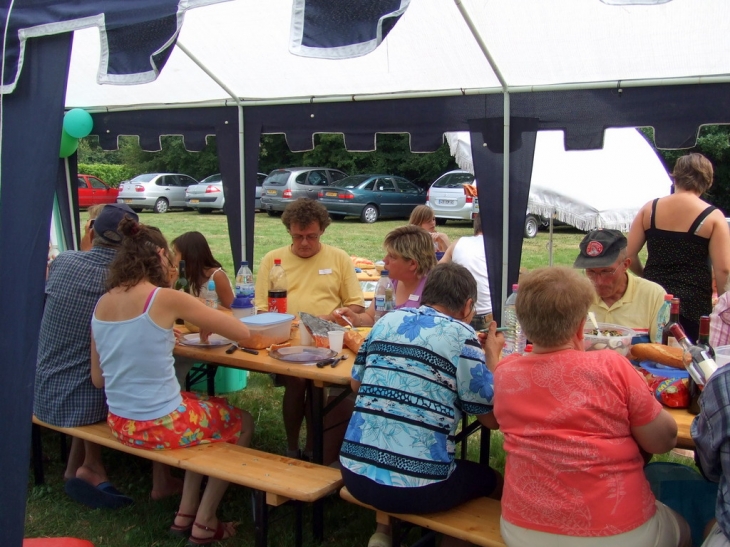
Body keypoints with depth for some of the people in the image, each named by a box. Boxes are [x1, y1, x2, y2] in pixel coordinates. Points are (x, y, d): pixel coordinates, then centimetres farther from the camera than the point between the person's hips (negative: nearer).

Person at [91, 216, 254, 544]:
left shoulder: (102, 303, 2)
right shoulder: (166, 298, -17)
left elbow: (98, 379, 9)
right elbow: (242, 333, -11)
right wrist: (204, 320, 9)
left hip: (120, 425, 7)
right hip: (161, 426, -7)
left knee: (209, 411, 31)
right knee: (242, 423, 21)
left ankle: (185, 513, 28)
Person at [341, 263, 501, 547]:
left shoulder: (387, 320, 8)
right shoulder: (461, 335, -5)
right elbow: (492, 418, -1)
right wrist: (491, 357, 12)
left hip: (355, 473, 5)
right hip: (417, 488, -5)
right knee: (493, 482, 24)